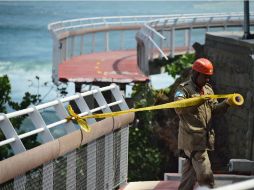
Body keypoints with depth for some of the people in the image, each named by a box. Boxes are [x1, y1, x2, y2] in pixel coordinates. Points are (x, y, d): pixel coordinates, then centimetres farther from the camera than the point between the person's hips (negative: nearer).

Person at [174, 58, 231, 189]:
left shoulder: (208, 90, 17)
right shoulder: (184, 89, -9)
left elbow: (214, 108, 16)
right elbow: (179, 108, -24)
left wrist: (227, 103, -3)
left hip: (204, 138, 8)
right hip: (192, 138, -8)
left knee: (190, 171, 15)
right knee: (205, 174, -13)